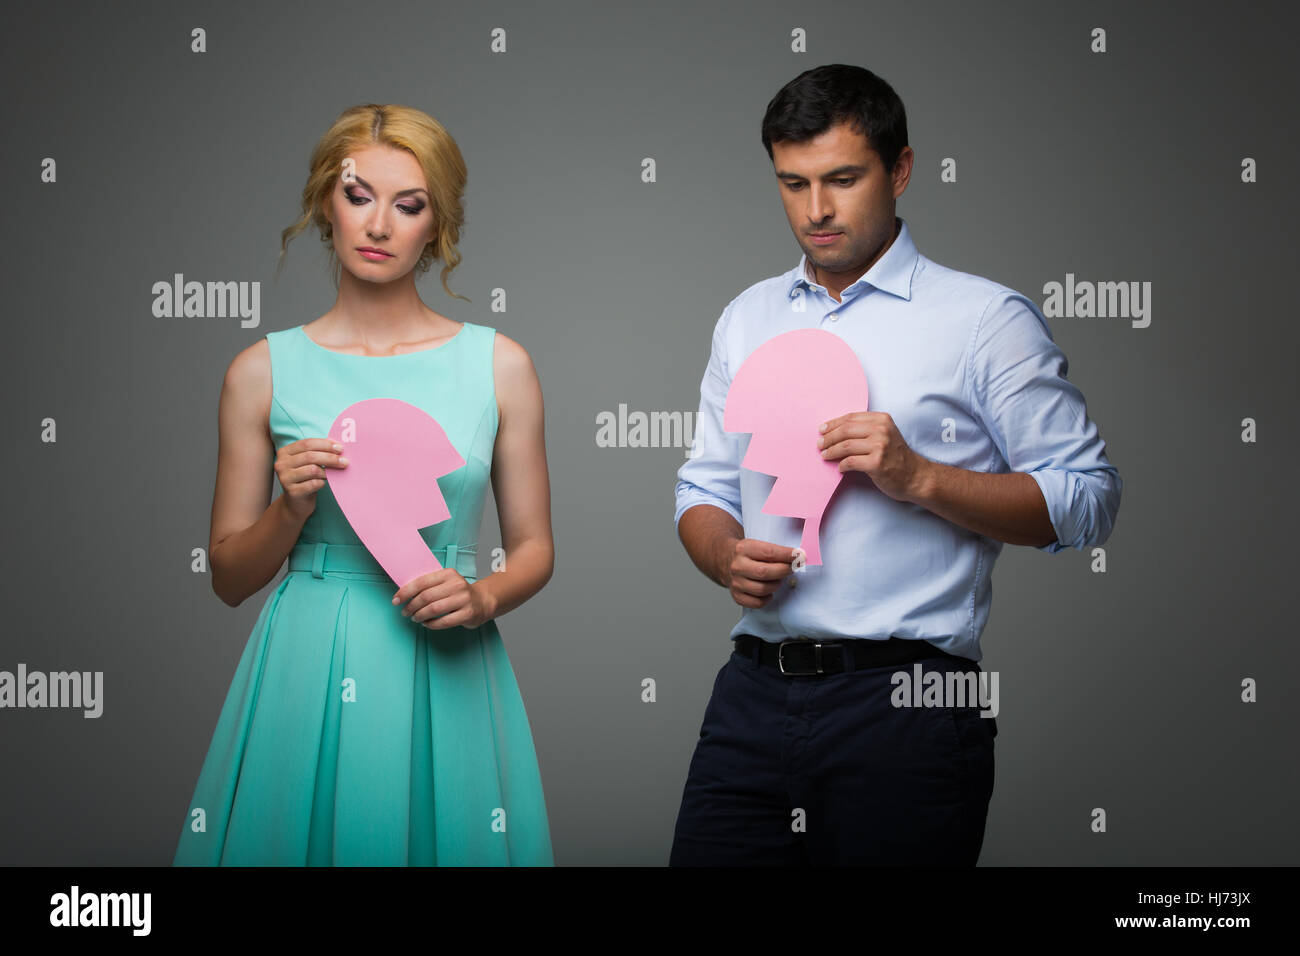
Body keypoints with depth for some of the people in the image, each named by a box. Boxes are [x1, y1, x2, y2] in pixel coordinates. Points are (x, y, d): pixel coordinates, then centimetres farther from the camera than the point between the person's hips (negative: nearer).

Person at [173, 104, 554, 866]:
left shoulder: (499, 365, 3)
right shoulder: (265, 371, 2)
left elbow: (534, 548, 9)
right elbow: (229, 578, 7)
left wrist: (482, 597, -10)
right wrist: (291, 508, -11)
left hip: (445, 679, 0)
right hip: (309, 679, 0)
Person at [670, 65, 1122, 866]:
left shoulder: (987, 319, -1)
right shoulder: (747, 318, 16)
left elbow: (1089, 499, -5)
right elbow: (704, 489, 20)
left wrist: (920, 478, -15)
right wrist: (726, 557, -3)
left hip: (907, 708, -4)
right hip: (753, 699, 4)